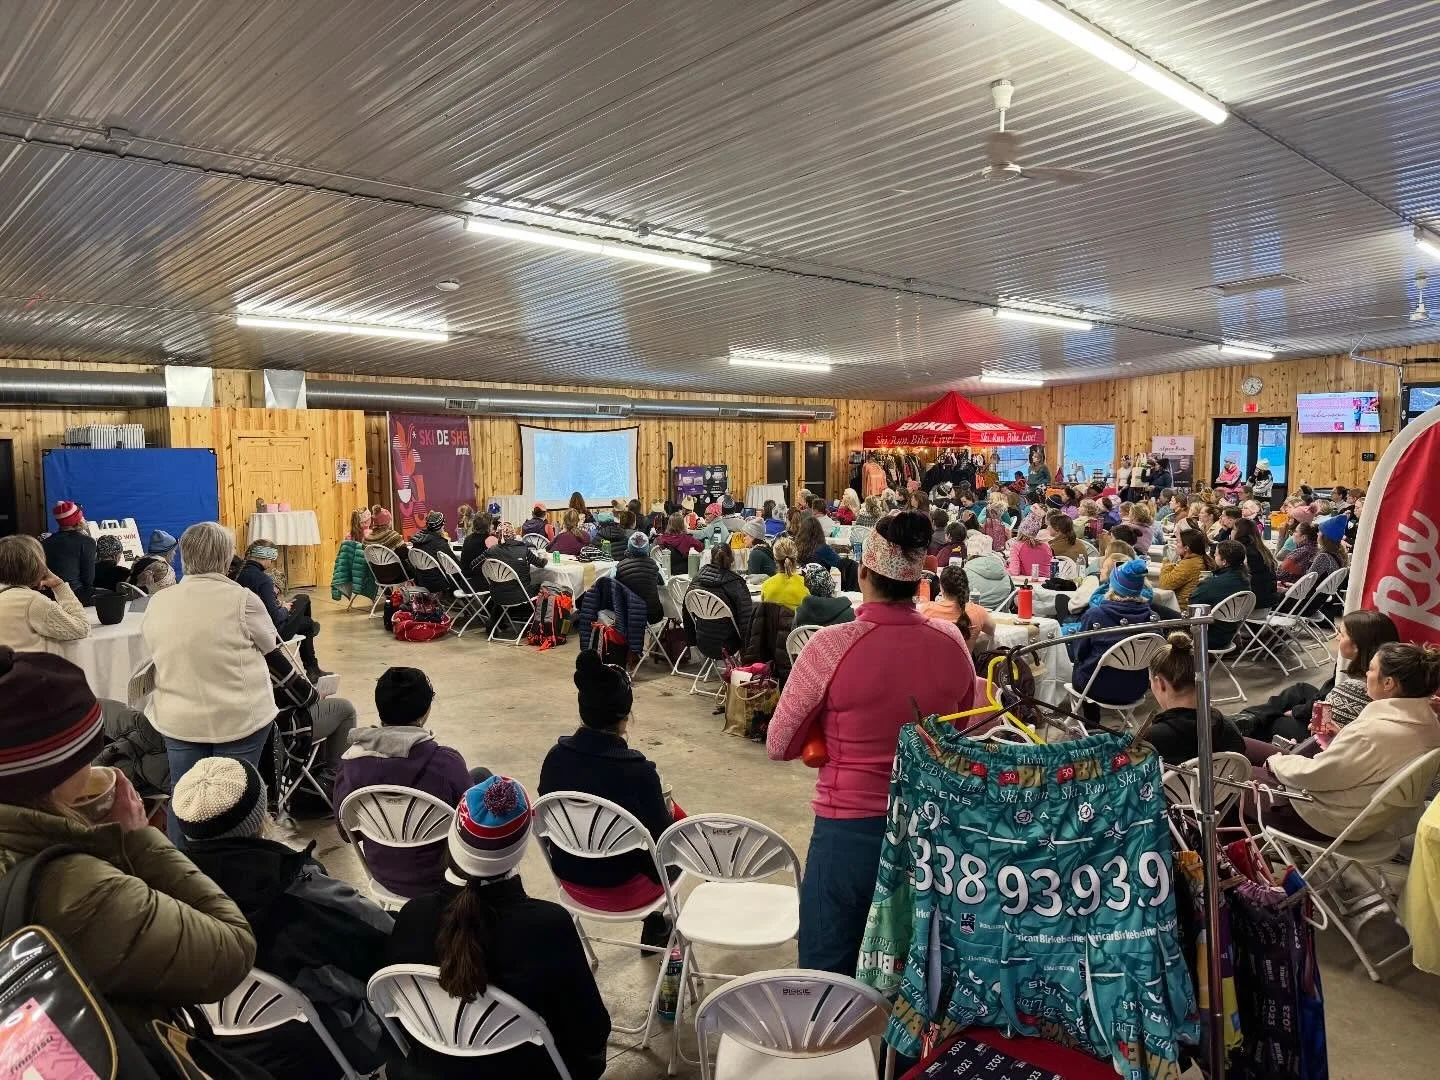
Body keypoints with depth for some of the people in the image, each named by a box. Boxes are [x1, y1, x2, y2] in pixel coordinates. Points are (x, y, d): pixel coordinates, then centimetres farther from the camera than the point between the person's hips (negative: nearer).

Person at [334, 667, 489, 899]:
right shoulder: (445, 762, -28)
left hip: (382, 875, 4)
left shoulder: (351, 759, -16)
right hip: (438, 878, -4)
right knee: (481, 776, 19)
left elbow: (349, 832, -3)